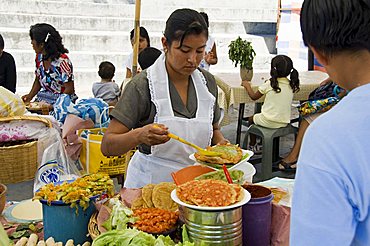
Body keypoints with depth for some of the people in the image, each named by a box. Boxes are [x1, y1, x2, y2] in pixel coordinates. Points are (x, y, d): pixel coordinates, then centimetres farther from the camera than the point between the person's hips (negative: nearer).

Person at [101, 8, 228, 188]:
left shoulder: (207, 82, 4)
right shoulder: (142, 85, -12)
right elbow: (107, 146, -13)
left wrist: (220, 142, -2)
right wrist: (138, 135, -31)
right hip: (149, 182, -2)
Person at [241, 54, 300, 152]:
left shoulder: (269, 84, -13)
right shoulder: (291, 85, -2)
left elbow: (254, 96, -1)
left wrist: (247, 85, 17)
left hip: (269, 122, -5)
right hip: (284, 123, 5)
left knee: (251, 119, 25)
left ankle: (252, 146, 35)